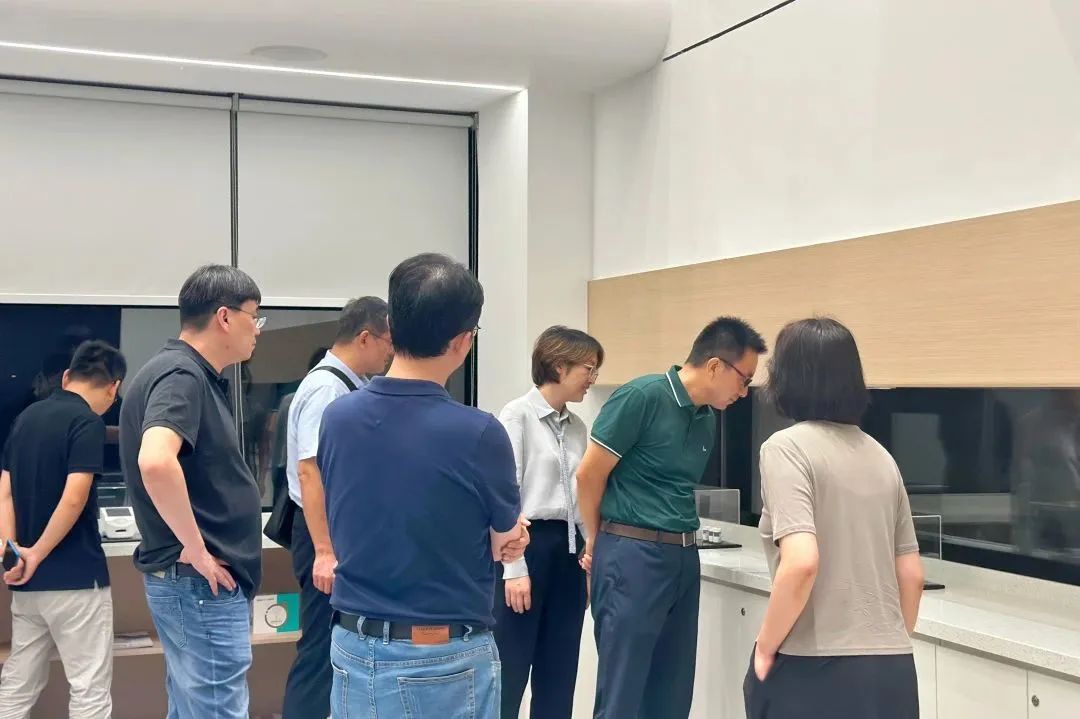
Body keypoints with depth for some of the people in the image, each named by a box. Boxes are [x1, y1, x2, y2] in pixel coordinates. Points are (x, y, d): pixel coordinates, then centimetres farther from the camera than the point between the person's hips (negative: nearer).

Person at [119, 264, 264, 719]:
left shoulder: (193, 375, 13)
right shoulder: (182, 375, -17)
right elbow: (156, 463, -34)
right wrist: (196, 550, -24)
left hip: (195, 579, 10)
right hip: (201, 581, -10)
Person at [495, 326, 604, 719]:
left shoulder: (577, 426, 13)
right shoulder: (517, 415, -8)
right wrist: (514, 568, -17)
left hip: (568, 549, 7)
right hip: (528, 545, -7)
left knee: (559, 673, 10)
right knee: (510, 671, -2)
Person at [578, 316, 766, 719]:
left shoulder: (708, 419, 11)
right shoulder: (642, 397, -13)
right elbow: (589, 475, -8)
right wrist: (596, 542, 6)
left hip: (684, 557, 8)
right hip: (631, 554, -8)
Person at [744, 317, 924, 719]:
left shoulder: (787, 447, -10)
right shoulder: (880, 456, 10)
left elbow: (801, 563, -22)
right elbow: (912, 576, 12)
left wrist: (765, 648, -10)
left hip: (816, 670, -6)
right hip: (892, 672, 6)